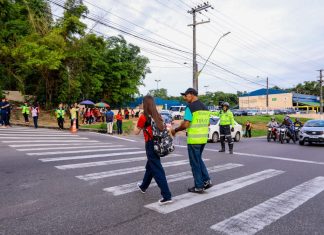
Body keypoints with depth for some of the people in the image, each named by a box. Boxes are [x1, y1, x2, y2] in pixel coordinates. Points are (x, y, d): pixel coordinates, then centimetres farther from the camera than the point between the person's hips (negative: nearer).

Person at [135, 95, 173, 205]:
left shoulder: (143, 117, -11)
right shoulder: (157, 116, 6)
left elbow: (136, 132, -2)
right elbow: (163, 129, 7)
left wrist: (137, 124, 14)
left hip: (150, 145, -7)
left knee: (157, 171, -4)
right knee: (150, 166, 25)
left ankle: (167, 196, -4)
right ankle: (143, 186, 45)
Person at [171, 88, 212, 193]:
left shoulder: (190, 107, -13)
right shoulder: (205, 107, 11)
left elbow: (185, 125, -19)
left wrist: (175, 130, -4)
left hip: (194, 139, -8)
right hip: (203, 138, 8)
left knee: (195, 163, 4)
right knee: (199, 160, 22)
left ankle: (199, 186, 12)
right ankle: (206, 180, 18)